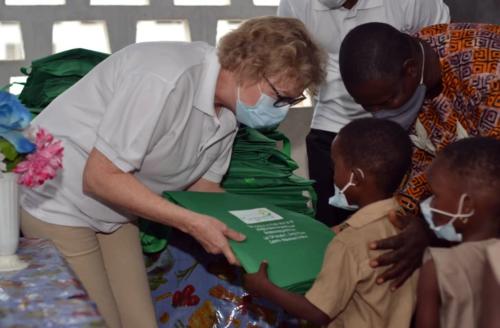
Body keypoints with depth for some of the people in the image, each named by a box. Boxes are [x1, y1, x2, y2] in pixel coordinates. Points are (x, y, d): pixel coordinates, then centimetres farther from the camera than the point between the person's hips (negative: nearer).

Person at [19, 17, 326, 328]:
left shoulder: (228, 114, -5)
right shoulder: (166, 79, -32)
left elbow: (203, 187, 7)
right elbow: (99, 178, -29)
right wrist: (194, 223, -28)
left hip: (113, 213, 7)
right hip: (56, 205, -7)